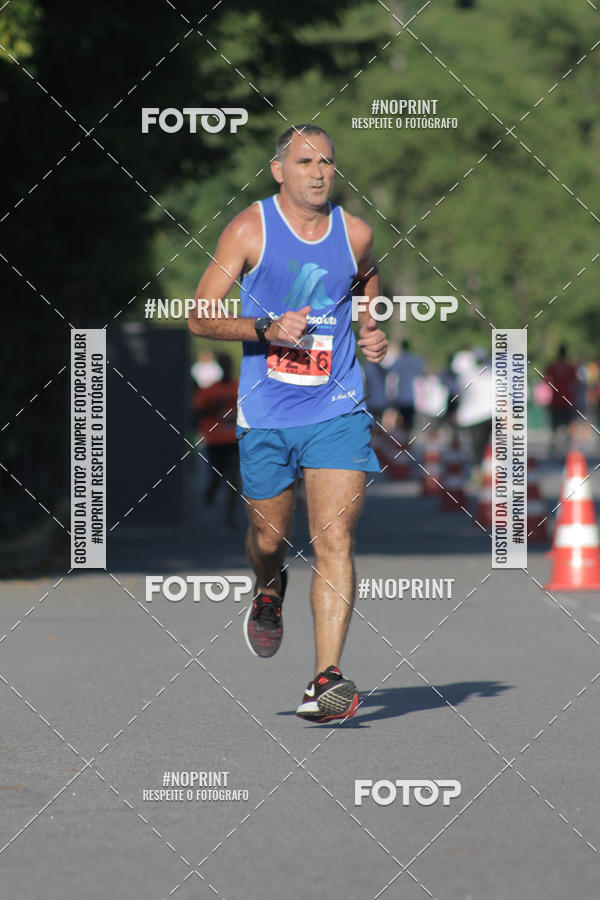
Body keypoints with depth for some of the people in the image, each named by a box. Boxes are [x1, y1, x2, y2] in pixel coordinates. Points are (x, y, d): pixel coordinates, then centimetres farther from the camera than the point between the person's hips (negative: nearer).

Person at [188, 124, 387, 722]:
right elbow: (200, 317, -5)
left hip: (337, 411, 0)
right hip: (266, 413, 0)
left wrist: (374, 334, 7)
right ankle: (269, 591, 51)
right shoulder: (250, 230, -4)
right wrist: (267, 328, -20)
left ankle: (326, 679, -16)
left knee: (334, 539, -13)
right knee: (270, 536, 12)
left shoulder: (355, 235, 4)